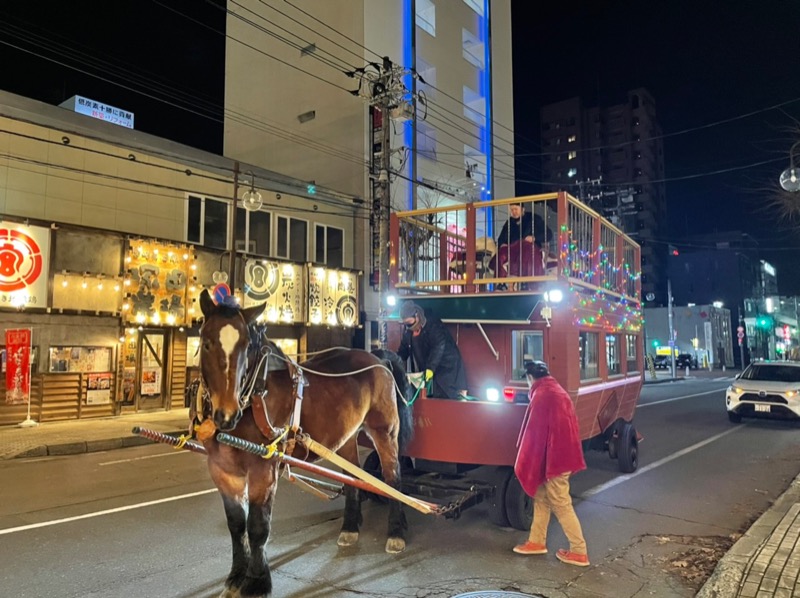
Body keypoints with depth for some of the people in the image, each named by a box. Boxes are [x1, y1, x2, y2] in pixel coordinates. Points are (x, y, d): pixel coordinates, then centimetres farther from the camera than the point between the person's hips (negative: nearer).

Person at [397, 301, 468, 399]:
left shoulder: (434, 325, -17)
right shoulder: (408, 330, 5)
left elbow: (438, 347, -26)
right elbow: (403, 350, 12)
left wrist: (430, 368, -36)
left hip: (447, 368, -6)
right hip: (425, 372, 6)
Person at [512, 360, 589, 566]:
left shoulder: (542, 395, -17)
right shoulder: (558, 391, 12)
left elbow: (535, 433, -18)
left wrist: (524, 463, -10)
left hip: (553, 457, -10)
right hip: (563, 453, 10)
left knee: (561, 505, 0)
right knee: (541, 498, 18)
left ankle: (579, 552, 8)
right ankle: (537, 541, 27)